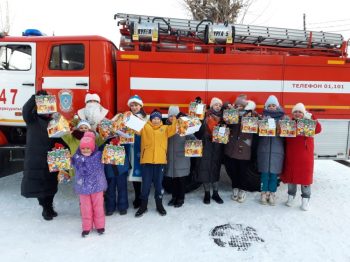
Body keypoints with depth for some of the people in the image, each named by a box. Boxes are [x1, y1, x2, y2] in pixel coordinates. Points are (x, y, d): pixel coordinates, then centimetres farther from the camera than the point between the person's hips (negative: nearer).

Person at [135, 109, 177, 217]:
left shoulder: (165, 128, 11)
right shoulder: (145, 127, 8)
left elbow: (173, 130, -4)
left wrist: (174, 120, -16)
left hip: (160, 160, 1)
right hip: (147, 160, -1)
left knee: (158, 183, 12)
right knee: (146, 184, 7)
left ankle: (159, 205, 27)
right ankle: (143, 206, 23)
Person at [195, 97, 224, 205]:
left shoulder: (222, 118, 9)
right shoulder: (205, 117, -2)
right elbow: (199, 131, -7)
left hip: (217, 147, 3)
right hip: (206, 147, -2)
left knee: (216, 168, 9)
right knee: (205, 168, 1)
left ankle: (215, 193, 21)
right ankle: (207, 193, 16)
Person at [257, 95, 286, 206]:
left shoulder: (282, 118, 7)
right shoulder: (263, 117, 8)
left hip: (277, 149, 0)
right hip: (264, 148, 0)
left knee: (274, 172, 4)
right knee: (265, 172, 4)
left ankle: (272, 194, 18)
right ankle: (264, 193, 17)